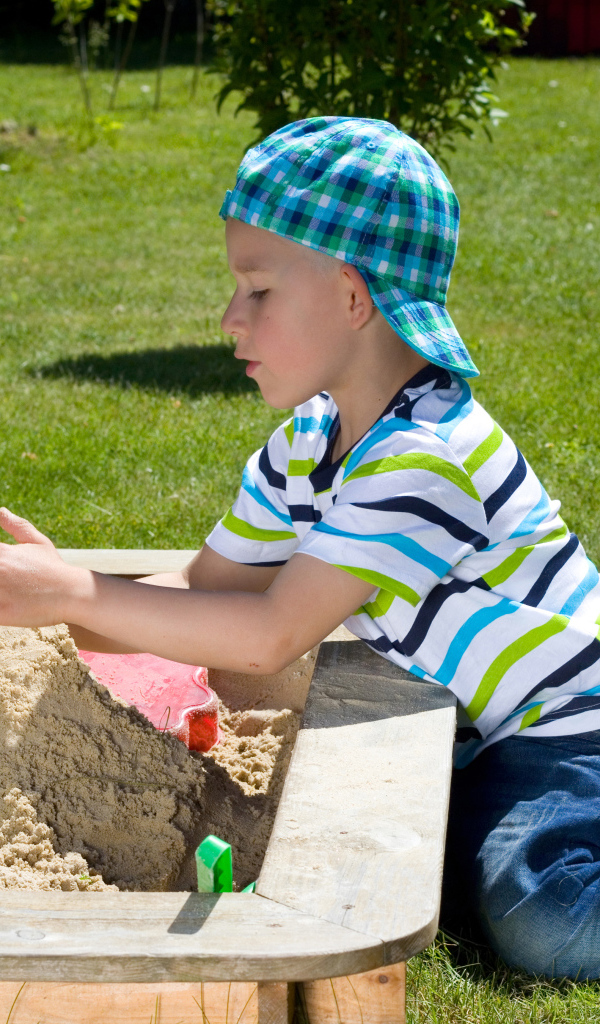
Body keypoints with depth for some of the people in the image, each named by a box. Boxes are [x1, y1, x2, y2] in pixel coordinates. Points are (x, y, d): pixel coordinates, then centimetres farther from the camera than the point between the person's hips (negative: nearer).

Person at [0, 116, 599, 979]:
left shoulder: (426, 455, -28)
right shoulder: (308, 441, 3)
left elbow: (272, 636, -30)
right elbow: (207, 592, 3)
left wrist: (76, 595, -28)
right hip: (467, 732, 10)